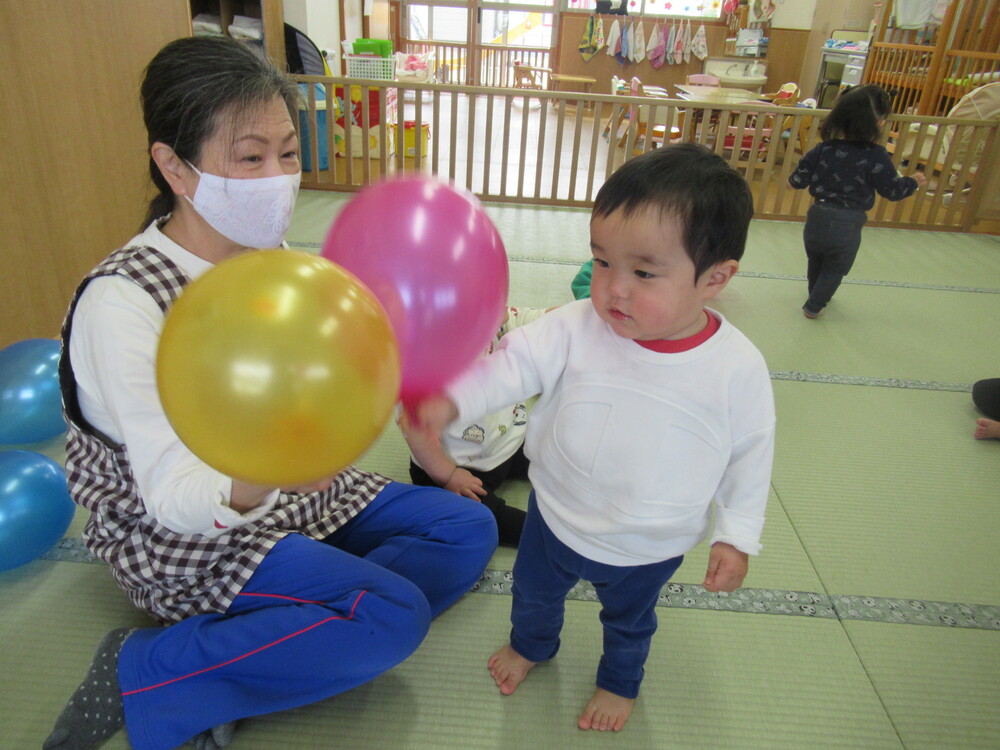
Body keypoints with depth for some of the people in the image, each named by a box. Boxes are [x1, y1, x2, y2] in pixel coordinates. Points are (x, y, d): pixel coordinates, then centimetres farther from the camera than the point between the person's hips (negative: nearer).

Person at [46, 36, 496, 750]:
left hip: (298, 496, 8)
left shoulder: (268, 256, 0)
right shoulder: (122, 298, -24)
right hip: (190, 540, -8)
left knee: (470, 529, -1)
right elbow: (174, 497, -29)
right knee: (394, 615, -24)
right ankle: (142, 672, -9)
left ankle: (247, 655, -7)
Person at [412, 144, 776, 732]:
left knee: (630, 619, 30)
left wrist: (736, 535, -5)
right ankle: (531, 644, 65)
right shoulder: (576, 329, -23)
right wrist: (451, 400, -43)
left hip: (649, 548, -1)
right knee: (534, 591, 30)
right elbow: (513, 364, -26)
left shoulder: (738, 367, -22)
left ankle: (620, 681, 64)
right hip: (556, 520, 2)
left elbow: (749, 455, -10)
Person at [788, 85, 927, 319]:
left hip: (817, 218, 4)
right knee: (835, 270, 19)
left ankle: (816, 297, 47)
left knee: (815, 263, 26)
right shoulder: (876, 156, -14)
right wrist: (914, 182, 12)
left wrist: (793, 180, 20)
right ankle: (814, 306, 24)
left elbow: (798, 179, -3)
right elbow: (893, 190, -8)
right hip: (848, 226, -3)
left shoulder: (823, 149, -6)